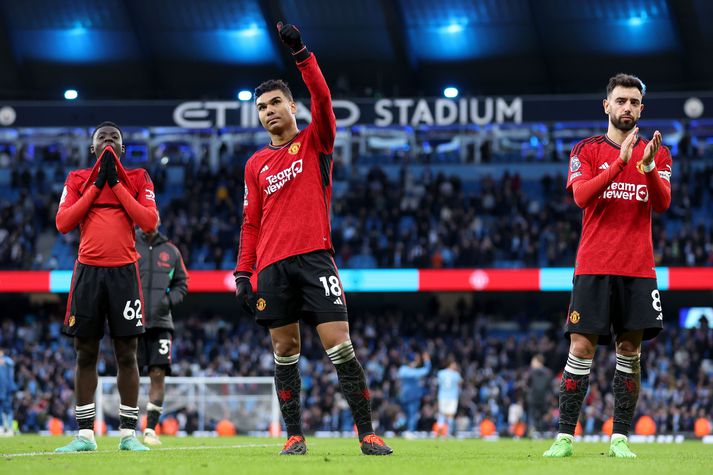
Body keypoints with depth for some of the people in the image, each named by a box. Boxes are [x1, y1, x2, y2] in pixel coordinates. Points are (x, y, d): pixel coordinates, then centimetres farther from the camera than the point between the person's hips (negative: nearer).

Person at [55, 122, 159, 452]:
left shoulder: (137, 180, 8)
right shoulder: (77, 181, 11)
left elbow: (150, 222, -5)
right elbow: (63, 223, -1)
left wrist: (117, 184, -5)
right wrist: (96, 186, -3)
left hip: (123, 272, -1)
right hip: (88, 272, 1)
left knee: (126, 354, -2)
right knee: (85, 354, 1)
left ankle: (129, 433, 2)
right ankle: (84, 434, 4)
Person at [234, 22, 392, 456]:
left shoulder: (315, 142, 8)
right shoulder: (256, 165, 17)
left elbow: (323, 98, -10)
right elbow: (251, 224, 17)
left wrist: (301, 53, -20)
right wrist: (243, 273, 8)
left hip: (314, 256, -3)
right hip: (273, 265, 3)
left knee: (338, 343, -10)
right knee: (285, 350, 2)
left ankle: (368, 433, -9)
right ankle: (294, 436, 6)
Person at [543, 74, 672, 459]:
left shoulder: (657, 153, 11)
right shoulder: (587, 150, 5)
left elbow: (662, 203, -3)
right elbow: (581, 195, -12)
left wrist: (648, 165, -21)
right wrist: (620, 162, -22)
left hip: (638, 268, 2)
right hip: (594, 266, -2)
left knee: (630, 350, 1)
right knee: (581, 348, -7)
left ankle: (620, 437, 4)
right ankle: (565, 436, -6)